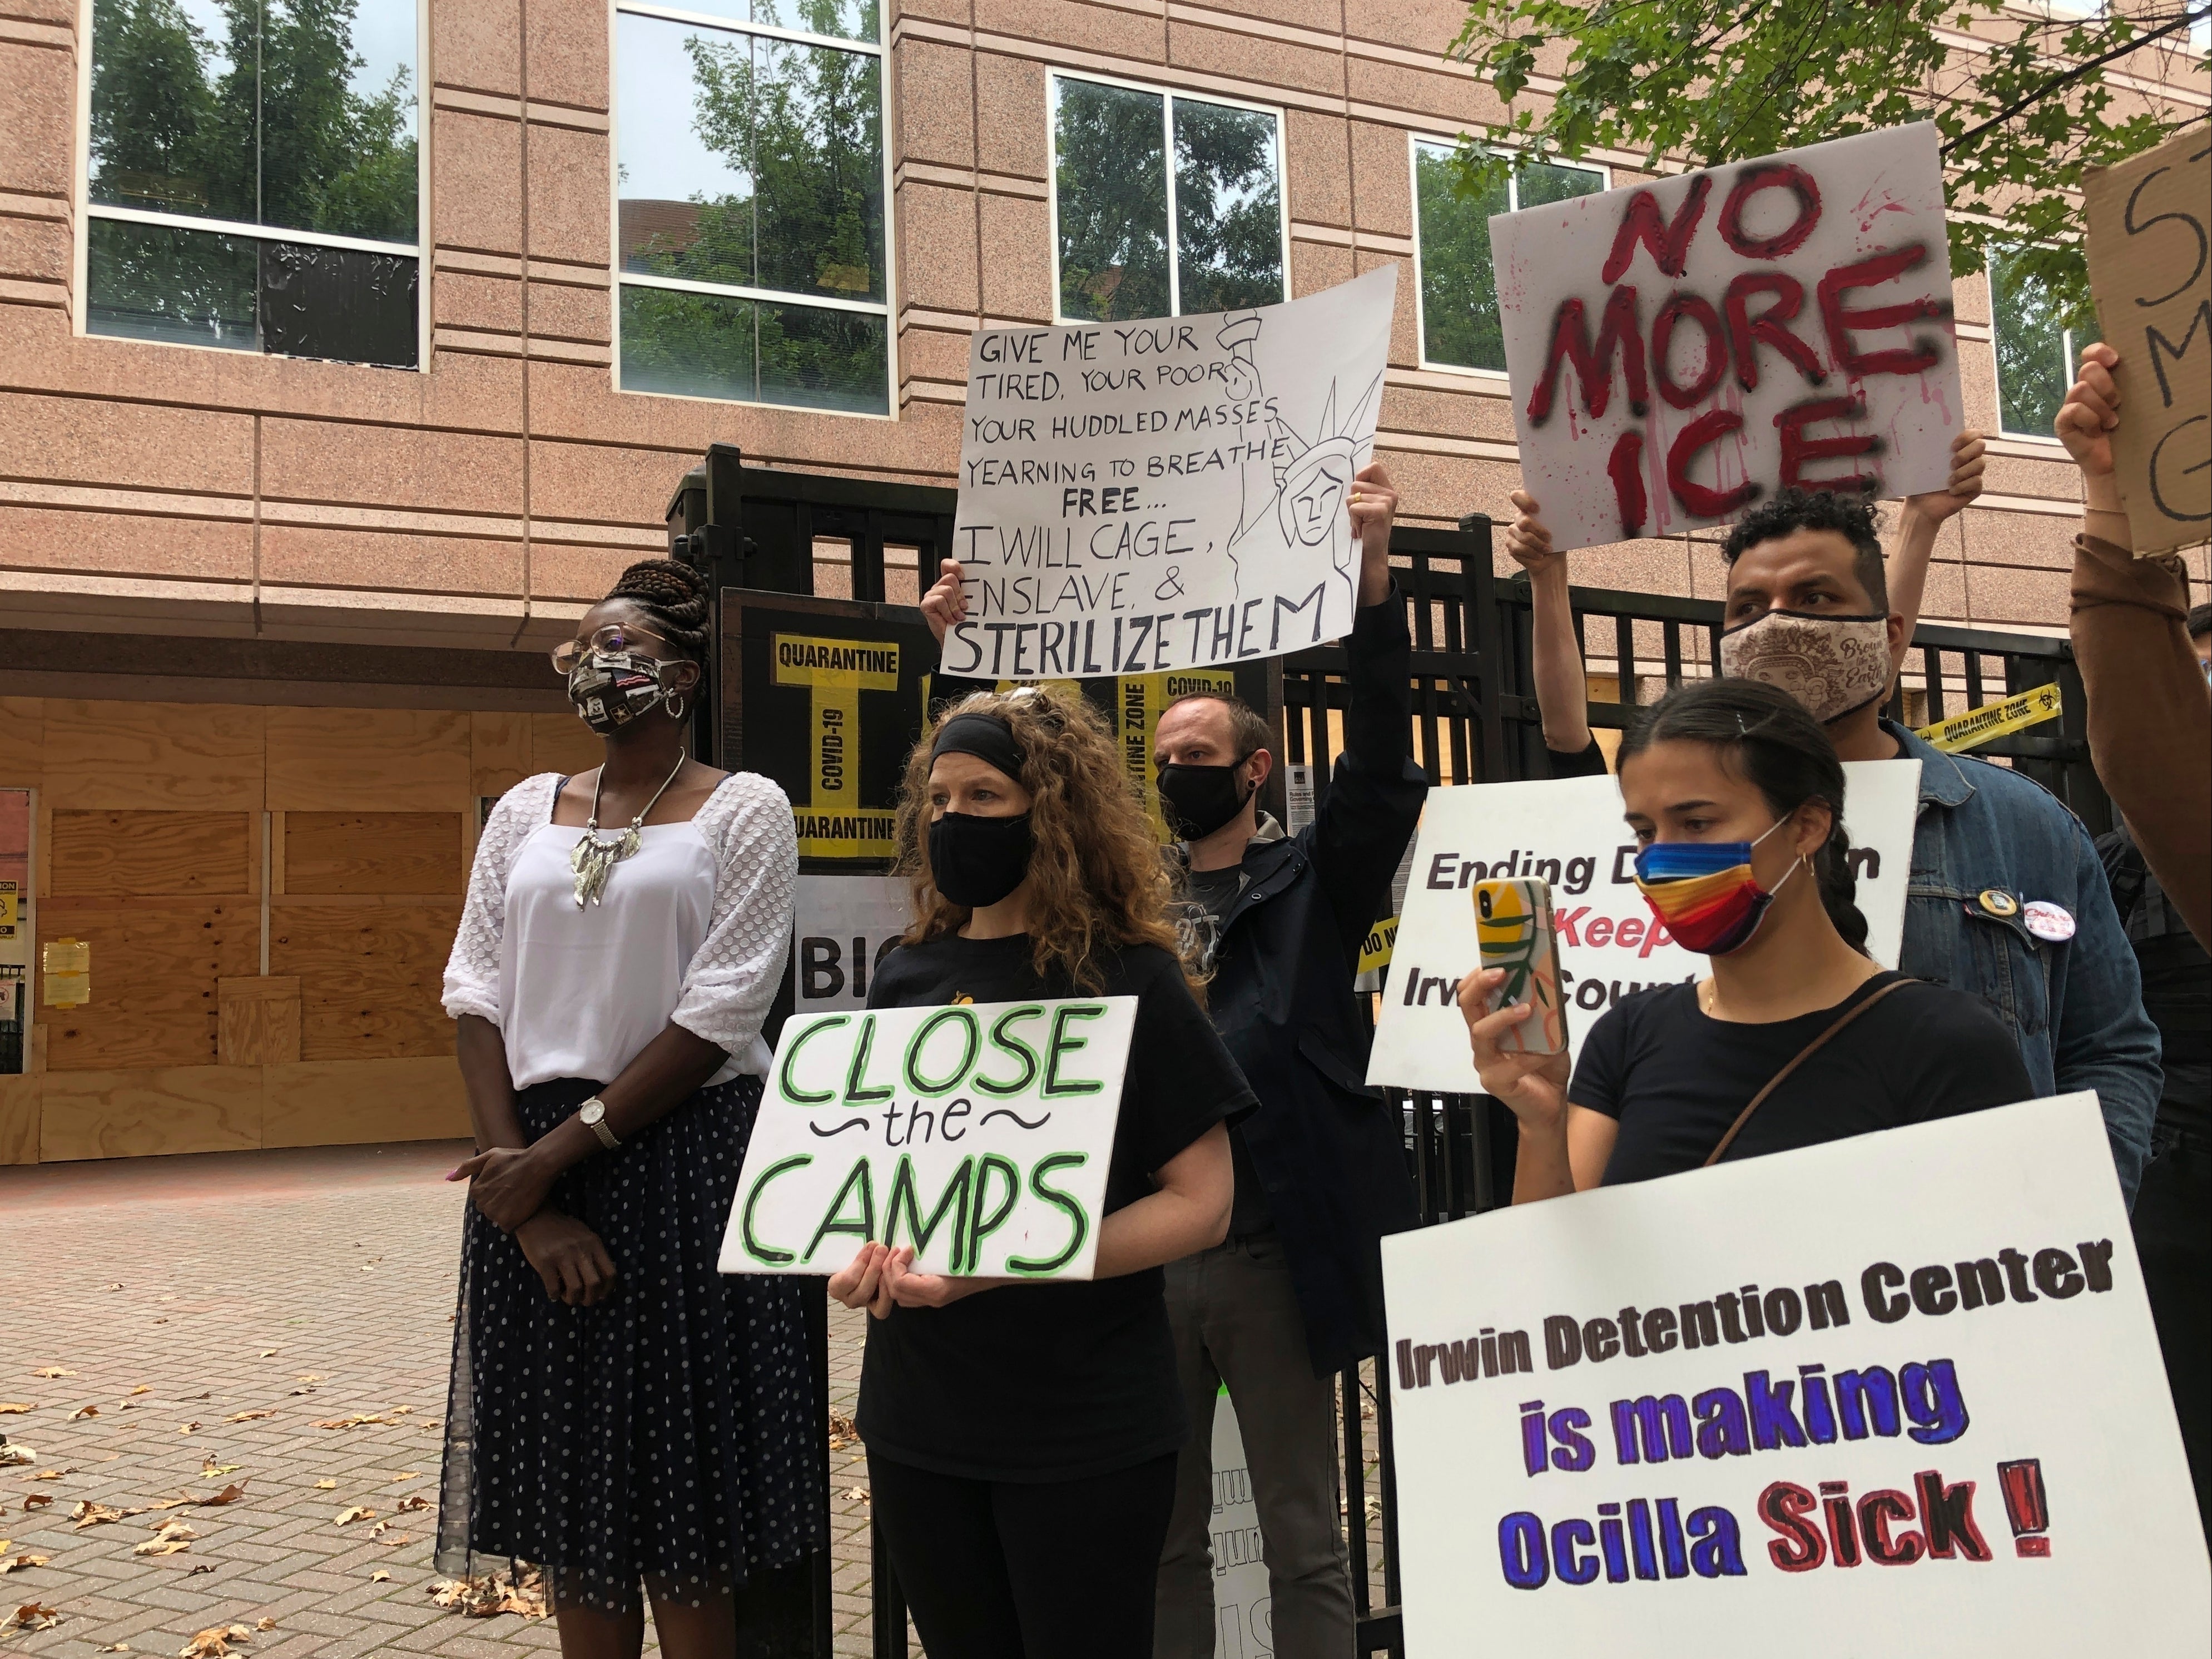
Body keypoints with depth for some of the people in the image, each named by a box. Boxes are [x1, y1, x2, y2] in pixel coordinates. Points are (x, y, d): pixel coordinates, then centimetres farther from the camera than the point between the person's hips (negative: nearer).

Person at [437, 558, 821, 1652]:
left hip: (685, 1160, -4)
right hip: (533, 1170, 4)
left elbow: (718, 1019, -11)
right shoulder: (527, 811, 11)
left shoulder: (744, 810, -2)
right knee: (567, 1481, 12)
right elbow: (478, 998, 3)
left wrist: (558, 1153, -13)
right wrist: (526, 1193, -8)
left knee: (682, 1529, 4)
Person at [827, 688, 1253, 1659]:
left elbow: (1200, 1203, -12)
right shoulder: (907, 981, 5)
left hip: (1086, 1437, -4)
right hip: (916, 1418, 5)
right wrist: (856, 1251, -8)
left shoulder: (1128, 978, -9)